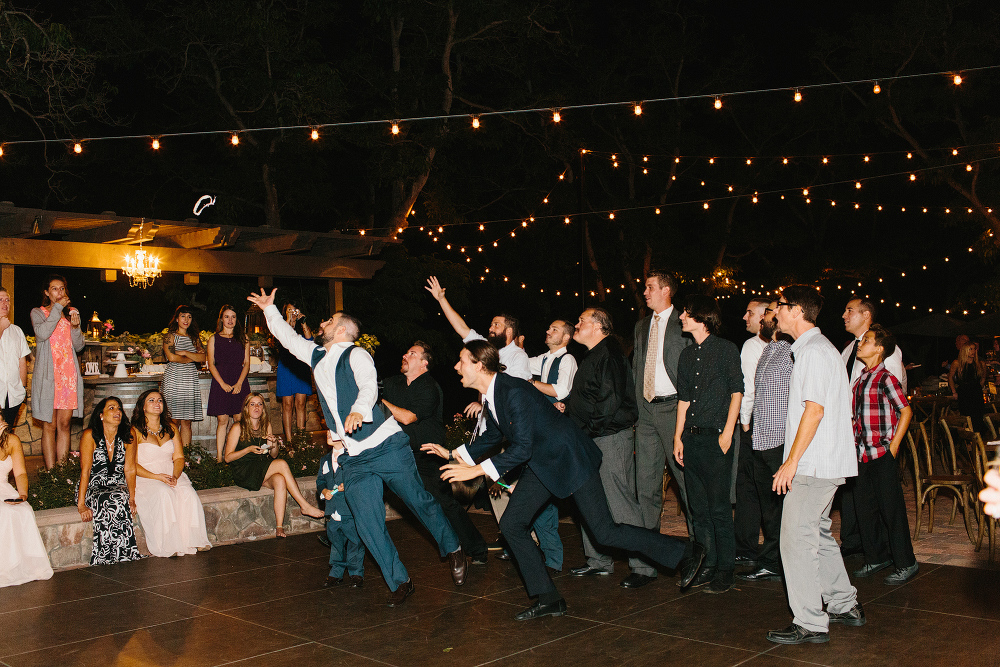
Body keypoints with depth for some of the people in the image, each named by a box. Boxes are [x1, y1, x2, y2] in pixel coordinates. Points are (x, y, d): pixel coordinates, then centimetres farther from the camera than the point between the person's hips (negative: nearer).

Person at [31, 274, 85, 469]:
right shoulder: (38, 313, 6)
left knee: (64, 424, 3)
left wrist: (75, 327, -5)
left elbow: (79, 346, 13)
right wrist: (57, 308, -12)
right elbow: (42, 334, -15)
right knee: (50, 425, -4)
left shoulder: (71, 313, 17)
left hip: (69, 373, 3)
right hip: (47, 375, -3)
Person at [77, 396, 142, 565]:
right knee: (114, 503, -34)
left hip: (119, 487, 2)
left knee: (118, 500, -33)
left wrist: (132, 498, -10)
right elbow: (85, 471, -10)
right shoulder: (90, 435, -6)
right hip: (94, 488, -2)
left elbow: (129, 469, 2)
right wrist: (81, 504, -17)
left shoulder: (128, 436, 3)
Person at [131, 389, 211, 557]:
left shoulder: (171, 427, 16)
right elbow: (132, 465, -5)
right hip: (145, 479, -4)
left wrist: (175, 476, -10)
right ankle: (167, 545, -32)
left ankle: (190, 542, -28)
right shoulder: (135, 431, 2)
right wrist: (157, 477, -17)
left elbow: (179, 457, 12)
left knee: (188, 493, -28)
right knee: (164, 494, -35)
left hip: (172, 476, 4)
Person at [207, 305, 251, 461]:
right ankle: (219, 456, 0)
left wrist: (239, 383, -6)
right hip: (221, 383, -1)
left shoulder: (243, 338, 11)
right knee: (222, 420, -4)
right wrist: (223, 384, -9)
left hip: (240, 384, 1)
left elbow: (246, 363, 7)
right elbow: (211, 364, 3)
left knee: (239, 420, -3)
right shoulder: (214, 339, 9)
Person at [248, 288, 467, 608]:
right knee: (368, 524, -2)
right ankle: (399, 582, 10)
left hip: (387, 447, -6)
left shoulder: (356, 354, -8)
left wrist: (359, 410, -45)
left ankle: (453, 550, 27)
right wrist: (269, 309, 31)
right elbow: (289, 338, 31)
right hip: (355, 459, 6)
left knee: (420, 502, 3)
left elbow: (369, 385, -26)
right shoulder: (316, 356, 16)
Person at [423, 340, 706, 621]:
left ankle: (686, 553, 7)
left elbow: (521, 448, -29)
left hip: (571, 459, -9)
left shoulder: (514, 391, -27)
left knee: (604, 532, -6)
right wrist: (453, 455, 14)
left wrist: (477, 470, -28)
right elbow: (491, 437, 19)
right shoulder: (490, 396, 3)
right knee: (511, 524, 2)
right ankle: (547, 599, 11)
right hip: (542, 465, 9)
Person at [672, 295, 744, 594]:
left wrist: (727, 433, -11)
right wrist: (678, 437, 11)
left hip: (716, 437, -6)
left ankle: (725, 569, 7)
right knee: (698, 507, 9)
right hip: (691, 437, 6)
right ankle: (707, 565, 18)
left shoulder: (726, 349, -2)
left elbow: (737, 391, -4)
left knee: (719, 507, -3)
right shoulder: (687, 355, 15)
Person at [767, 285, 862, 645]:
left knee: (797, 540, -6)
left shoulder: (814, 351, -15)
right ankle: (845, 606, 29)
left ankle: (810, 624, 0)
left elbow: (814, 411, -21)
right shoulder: (814, 348, 17)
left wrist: (791, 461, -19)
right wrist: (794, 460, 20)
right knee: (817, 534, 19)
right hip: (823, 463, 11)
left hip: (813, 465, -11)